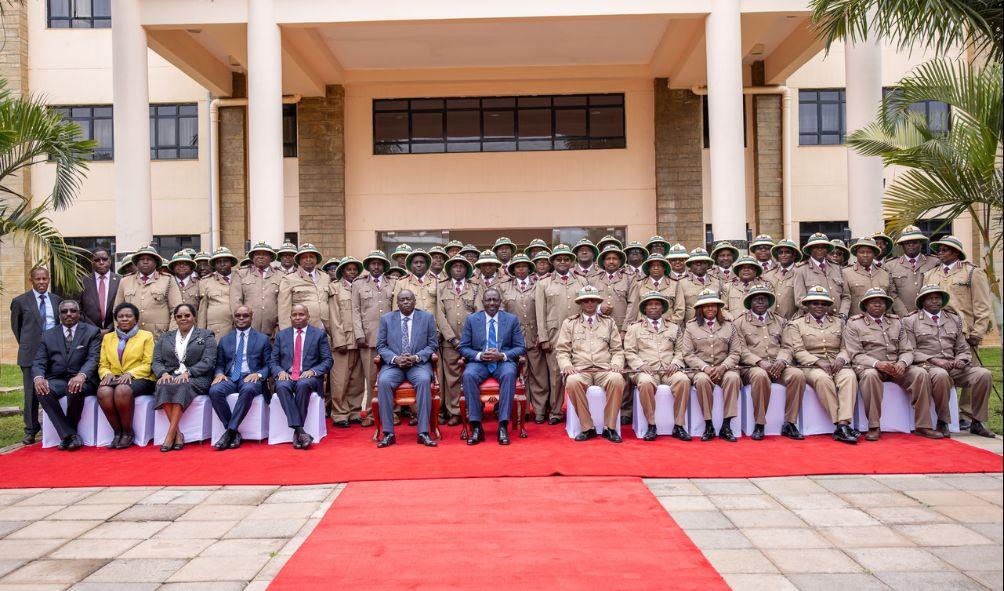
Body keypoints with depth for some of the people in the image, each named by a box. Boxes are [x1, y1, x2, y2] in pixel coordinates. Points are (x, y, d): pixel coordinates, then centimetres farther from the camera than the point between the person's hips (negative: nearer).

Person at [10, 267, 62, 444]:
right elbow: (15, 326, 12)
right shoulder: (20, 301, 3)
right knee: (32, 393, 2)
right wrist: (25, 344, 9)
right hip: (31, 353, -2)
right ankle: (31, 431, 12)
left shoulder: (57, 300, 10)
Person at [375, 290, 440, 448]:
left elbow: (432, 344, 4)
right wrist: (395, 359, -12)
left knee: (424, 380, -34)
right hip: (393, 364, 1)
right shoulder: (386, 319, 10)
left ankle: (423, 432, -30)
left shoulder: (427, 317, 7)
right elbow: (381, 346, 7)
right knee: (383, 382, -31)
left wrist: (416, 357, -13)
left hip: (419, 364, -1)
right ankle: (388, 433, -23)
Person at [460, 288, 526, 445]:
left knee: (509, 374, -35)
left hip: (503, 362, 0)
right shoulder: (471, 320, 8)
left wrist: (502, 355, -14)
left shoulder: (512, 320, 7)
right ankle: (476, 427, -26)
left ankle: (503, 427, -31)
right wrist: (479, 355, -14)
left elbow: (521, 347, 5)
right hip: (479, 362, 1)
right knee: (468, 375, -33)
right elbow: (463, 347, 6)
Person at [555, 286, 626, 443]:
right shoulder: (569, 323, 16)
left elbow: (617, 349, 16)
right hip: (580, 370, -1)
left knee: (617, 380, -34)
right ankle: (587, 428, -19)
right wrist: (566, 365, -10)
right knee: (572, 382, -36)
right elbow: (561, 350, 10)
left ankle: (609, 427, -19)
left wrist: (616, 363, -4)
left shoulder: (609, 322, 20)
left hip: (605, 370, 1)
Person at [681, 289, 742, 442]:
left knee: (733, 377, -32)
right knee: (702, 380, -35)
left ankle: (726, 426, -26)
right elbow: (688, 354, 3)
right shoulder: (691, 326, 9)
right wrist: (705, 368, -13)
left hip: (724, 369, 1)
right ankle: (708, 426, -22)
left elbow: (735, 352, 8)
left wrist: (723, 367, -11)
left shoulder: (729, 325, 14)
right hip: (701, 369, -1)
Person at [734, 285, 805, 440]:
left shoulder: (780, 321, 21)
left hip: (778, 366, 4)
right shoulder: (740, 321, 10)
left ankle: (789, 424, -17)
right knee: (760, 376, -38)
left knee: (798, 375, -27)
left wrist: (781, 361, -11)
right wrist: (760, 362, -16)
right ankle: (759, 425, -25)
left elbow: (786, 347, 12)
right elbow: (741, 349, -1)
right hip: (752, 366, -3)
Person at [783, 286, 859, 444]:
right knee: (822, 378, -37)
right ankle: (839, 425, -34)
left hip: (837, 365, 3)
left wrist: (841, 359, -8)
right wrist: (818, 361, -17)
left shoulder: (838, 322, 23)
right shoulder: (795, 324, 11)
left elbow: (845, 348, 15)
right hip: (811, 366, -3)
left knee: (849, 376, -32)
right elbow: (798, 351, -1)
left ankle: (844, 424, -40)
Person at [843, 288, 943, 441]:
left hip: (897, 368, 4)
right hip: (869, 367, -4)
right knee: (870, 375, -38)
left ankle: (923, 425, -15)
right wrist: (877, 363, -23)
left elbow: (907, 350, 10)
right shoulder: (854, 323, 3)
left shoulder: (896, 322, 17)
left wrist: (902, 363, -14)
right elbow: (855, 355, -6)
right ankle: (874, 427, -30)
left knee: (921, 373, -22)